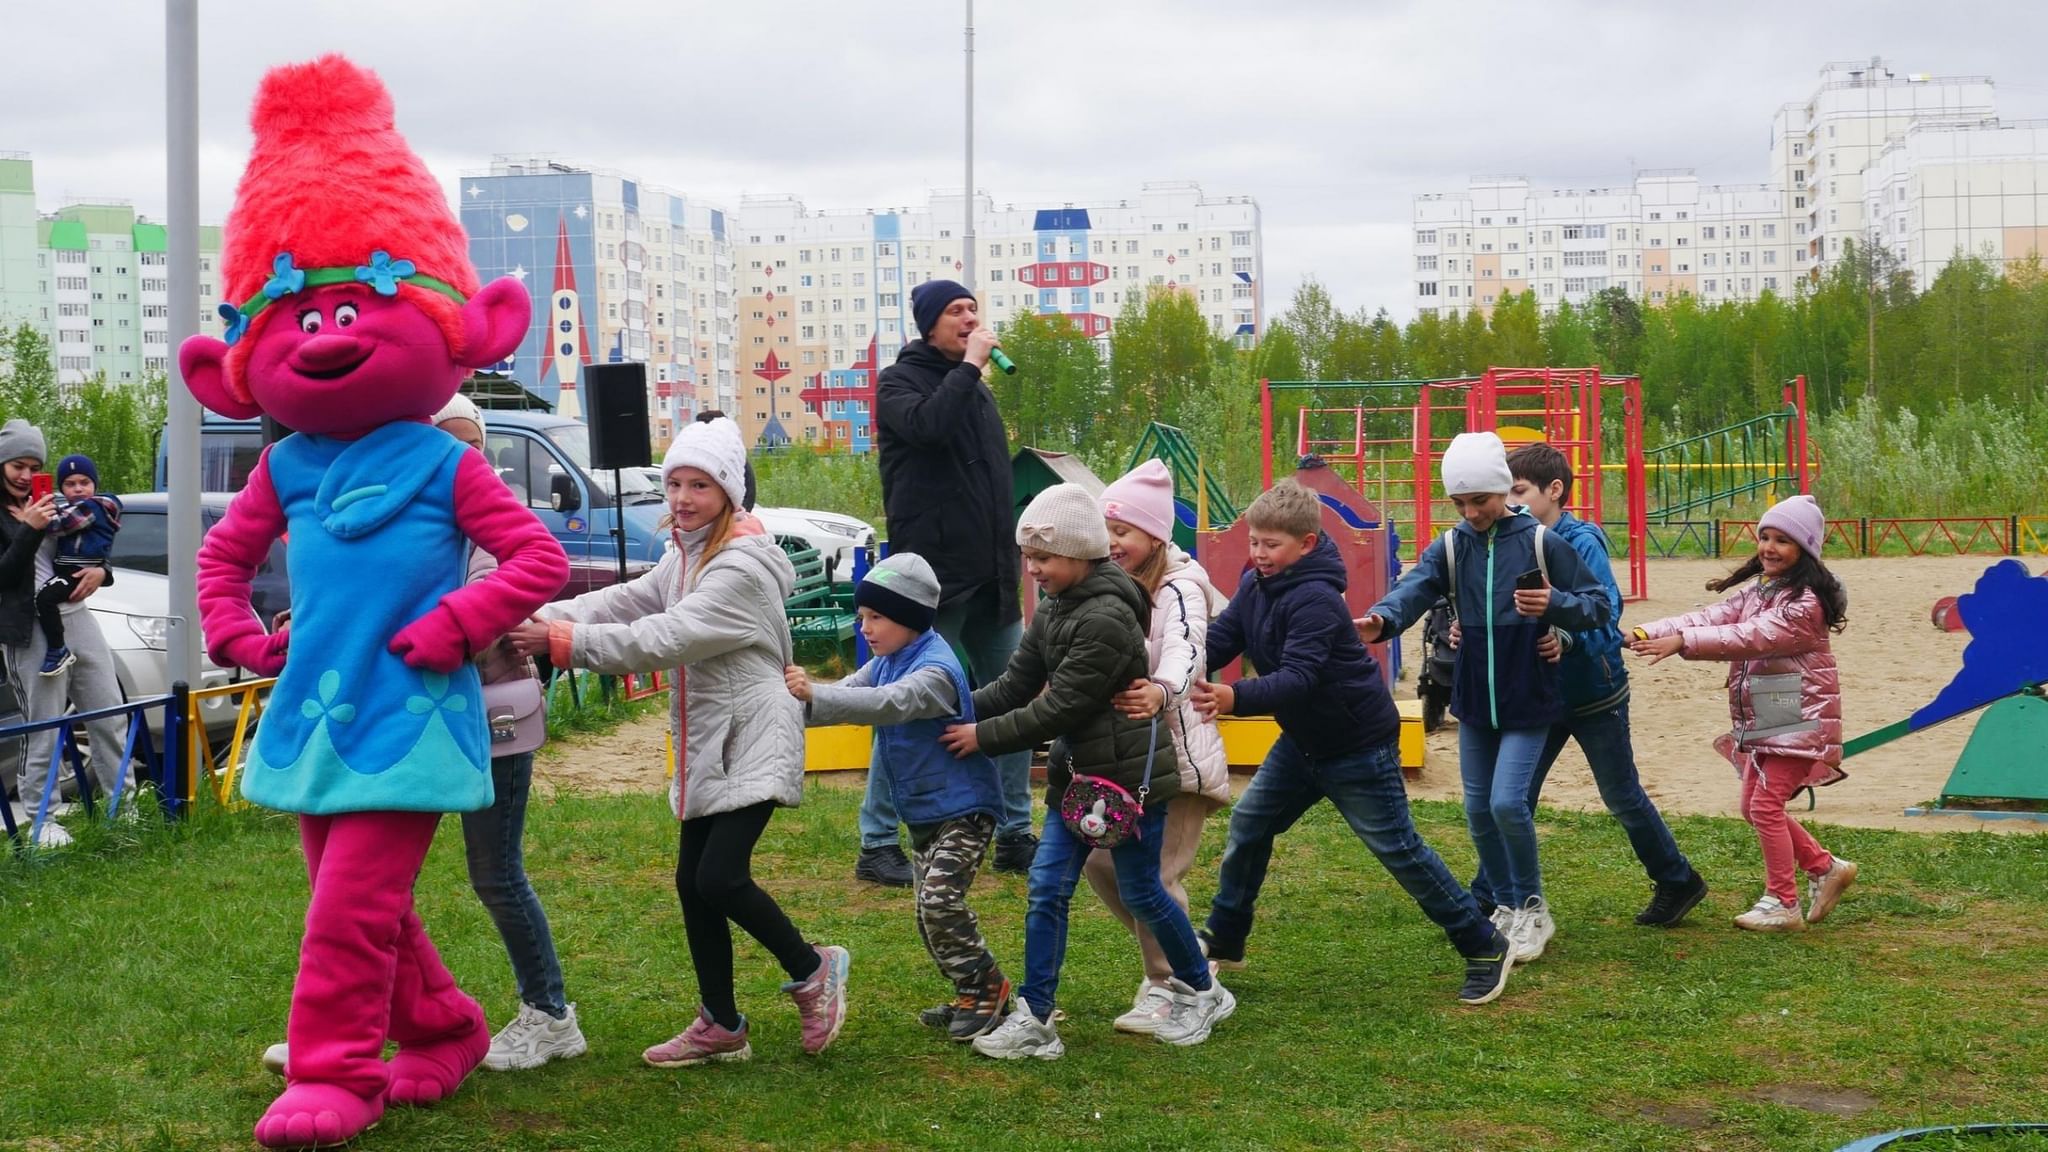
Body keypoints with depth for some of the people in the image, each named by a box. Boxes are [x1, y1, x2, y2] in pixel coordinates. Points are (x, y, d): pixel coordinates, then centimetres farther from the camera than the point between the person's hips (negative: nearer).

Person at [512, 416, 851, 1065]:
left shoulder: (743, 566, -18)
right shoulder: (685, 556, 13)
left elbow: (664, 639, -25)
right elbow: (625, 602, 2)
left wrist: (560, 640, -27)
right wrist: (540, 619, -13)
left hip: (753, 742, -9)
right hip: (707, 745, 9)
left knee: (720, 877, -17)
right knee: (692, 883, 9)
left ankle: (811, 971, 8)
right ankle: (721, 1026, 21)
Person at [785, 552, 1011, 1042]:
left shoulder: (935, 669, -22)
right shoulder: (886, 663, 7)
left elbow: (890, 703, -39)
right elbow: (848, 695, 0)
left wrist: (815, 693, -49)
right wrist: (796, 702, -20)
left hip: (963, 808, -9)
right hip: (922, 812, 10)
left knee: (940, 899, -19)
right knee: (929, 912, 11)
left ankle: (987, 987, -3)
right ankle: (972, 997, 22)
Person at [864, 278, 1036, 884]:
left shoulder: (974, 387, 18)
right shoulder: (901, 381, -3)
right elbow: (929, 425, -27)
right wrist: (971, 363, -17)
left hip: (990, 579, 7)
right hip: (932, 578, -7)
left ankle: (1014, 835, 18)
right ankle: (877, 844, 3)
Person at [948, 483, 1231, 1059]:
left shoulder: (1107, 618, -23)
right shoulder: (1054, 611, 7)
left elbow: (1059, 709, -23)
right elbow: (1015, 687, 6)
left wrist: (982, 737, -17)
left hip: (1131, 773, -8)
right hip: (1077, 773, 8)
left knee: (1140, 891, 6)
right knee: (1047, 887, 2)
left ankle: (1202, 991, 28)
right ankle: (1034, 1019, 6)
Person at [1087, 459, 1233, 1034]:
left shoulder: (1179, 589, -16)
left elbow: (1184, 652, -34)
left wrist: (1161, 692, -54)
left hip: (1179, 754, -8)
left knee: (1155, 873, -8)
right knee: (1100, 859, 5)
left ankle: (1168, 987, 10)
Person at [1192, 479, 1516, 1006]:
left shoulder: (1315, 599, -27)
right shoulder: (1256, 588, 0)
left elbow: (1298, 678, -36)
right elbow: (1218, 640, -9)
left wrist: (1236, 698, -52)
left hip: (1357, 745, -8)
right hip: (1304, 739, 9)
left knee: (1398, 848, -2)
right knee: (1248, 824, 9)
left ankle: (1485, 948, 11)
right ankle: (1223, 942, 23)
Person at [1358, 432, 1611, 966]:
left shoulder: (1541, 543, -8)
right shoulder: (1450, 548, -1)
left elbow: (1598, 605, -4)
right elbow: (1414, 588, -21)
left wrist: (1556, 605, -26)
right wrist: (1382, 619, -43)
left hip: (1528, 701, -4)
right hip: (1474, 700, 4)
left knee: (1507, 802, -13)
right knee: (1478, 810, 10)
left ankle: (1533, 908, 9)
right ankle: (1507, 904, 30)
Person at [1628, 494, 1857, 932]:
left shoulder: (1806, 601, -18)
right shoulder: (1756, 590, 11)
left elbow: (1754, 636, -30)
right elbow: (1712, 618, -1)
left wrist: (1683, 641, -38)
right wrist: (1646, 633, -17)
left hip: (1799, 719, -9)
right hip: (1762, 719, 9)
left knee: (1766, 804, -11)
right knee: (1755, 807, 12)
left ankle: (1782, 903, 1)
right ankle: (1826, 868, 29)